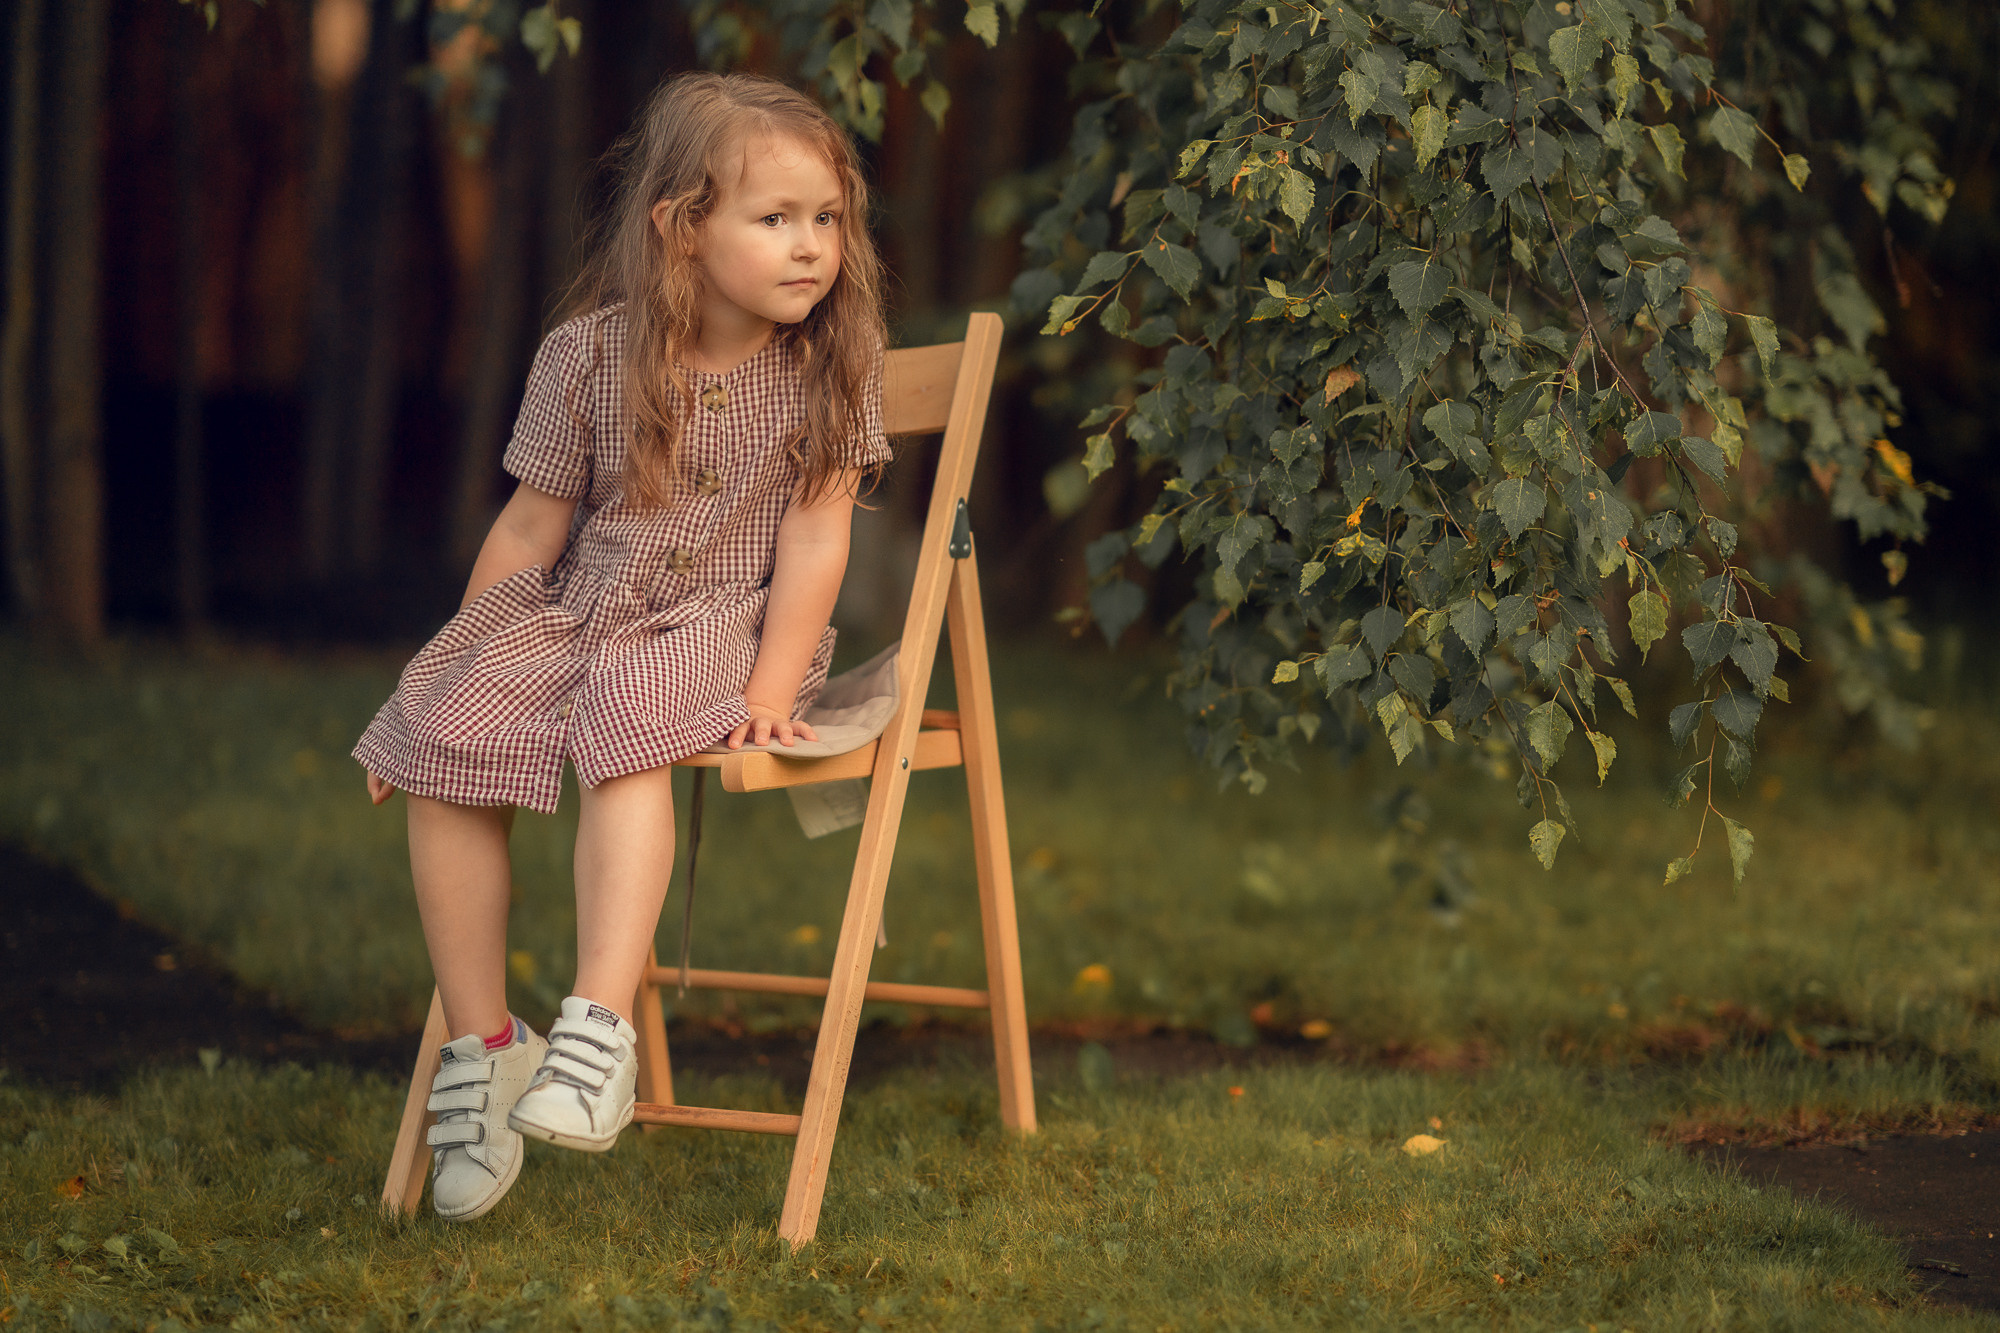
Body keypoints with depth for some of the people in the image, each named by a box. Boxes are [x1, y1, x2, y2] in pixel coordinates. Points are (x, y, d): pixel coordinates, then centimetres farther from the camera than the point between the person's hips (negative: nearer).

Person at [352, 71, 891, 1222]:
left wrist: (770, 688, -17)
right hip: (583, 610, 3)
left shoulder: (833, 361, -3)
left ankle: (600, 1030, -40)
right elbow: (532, 529, 7)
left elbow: (816, 531, -8)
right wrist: (456, 670, 9)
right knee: (441, 745, -21)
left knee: (626, 720, -35)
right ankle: (481, 1044, -11)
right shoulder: (589, 355, -2)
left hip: (732, 625, -3)